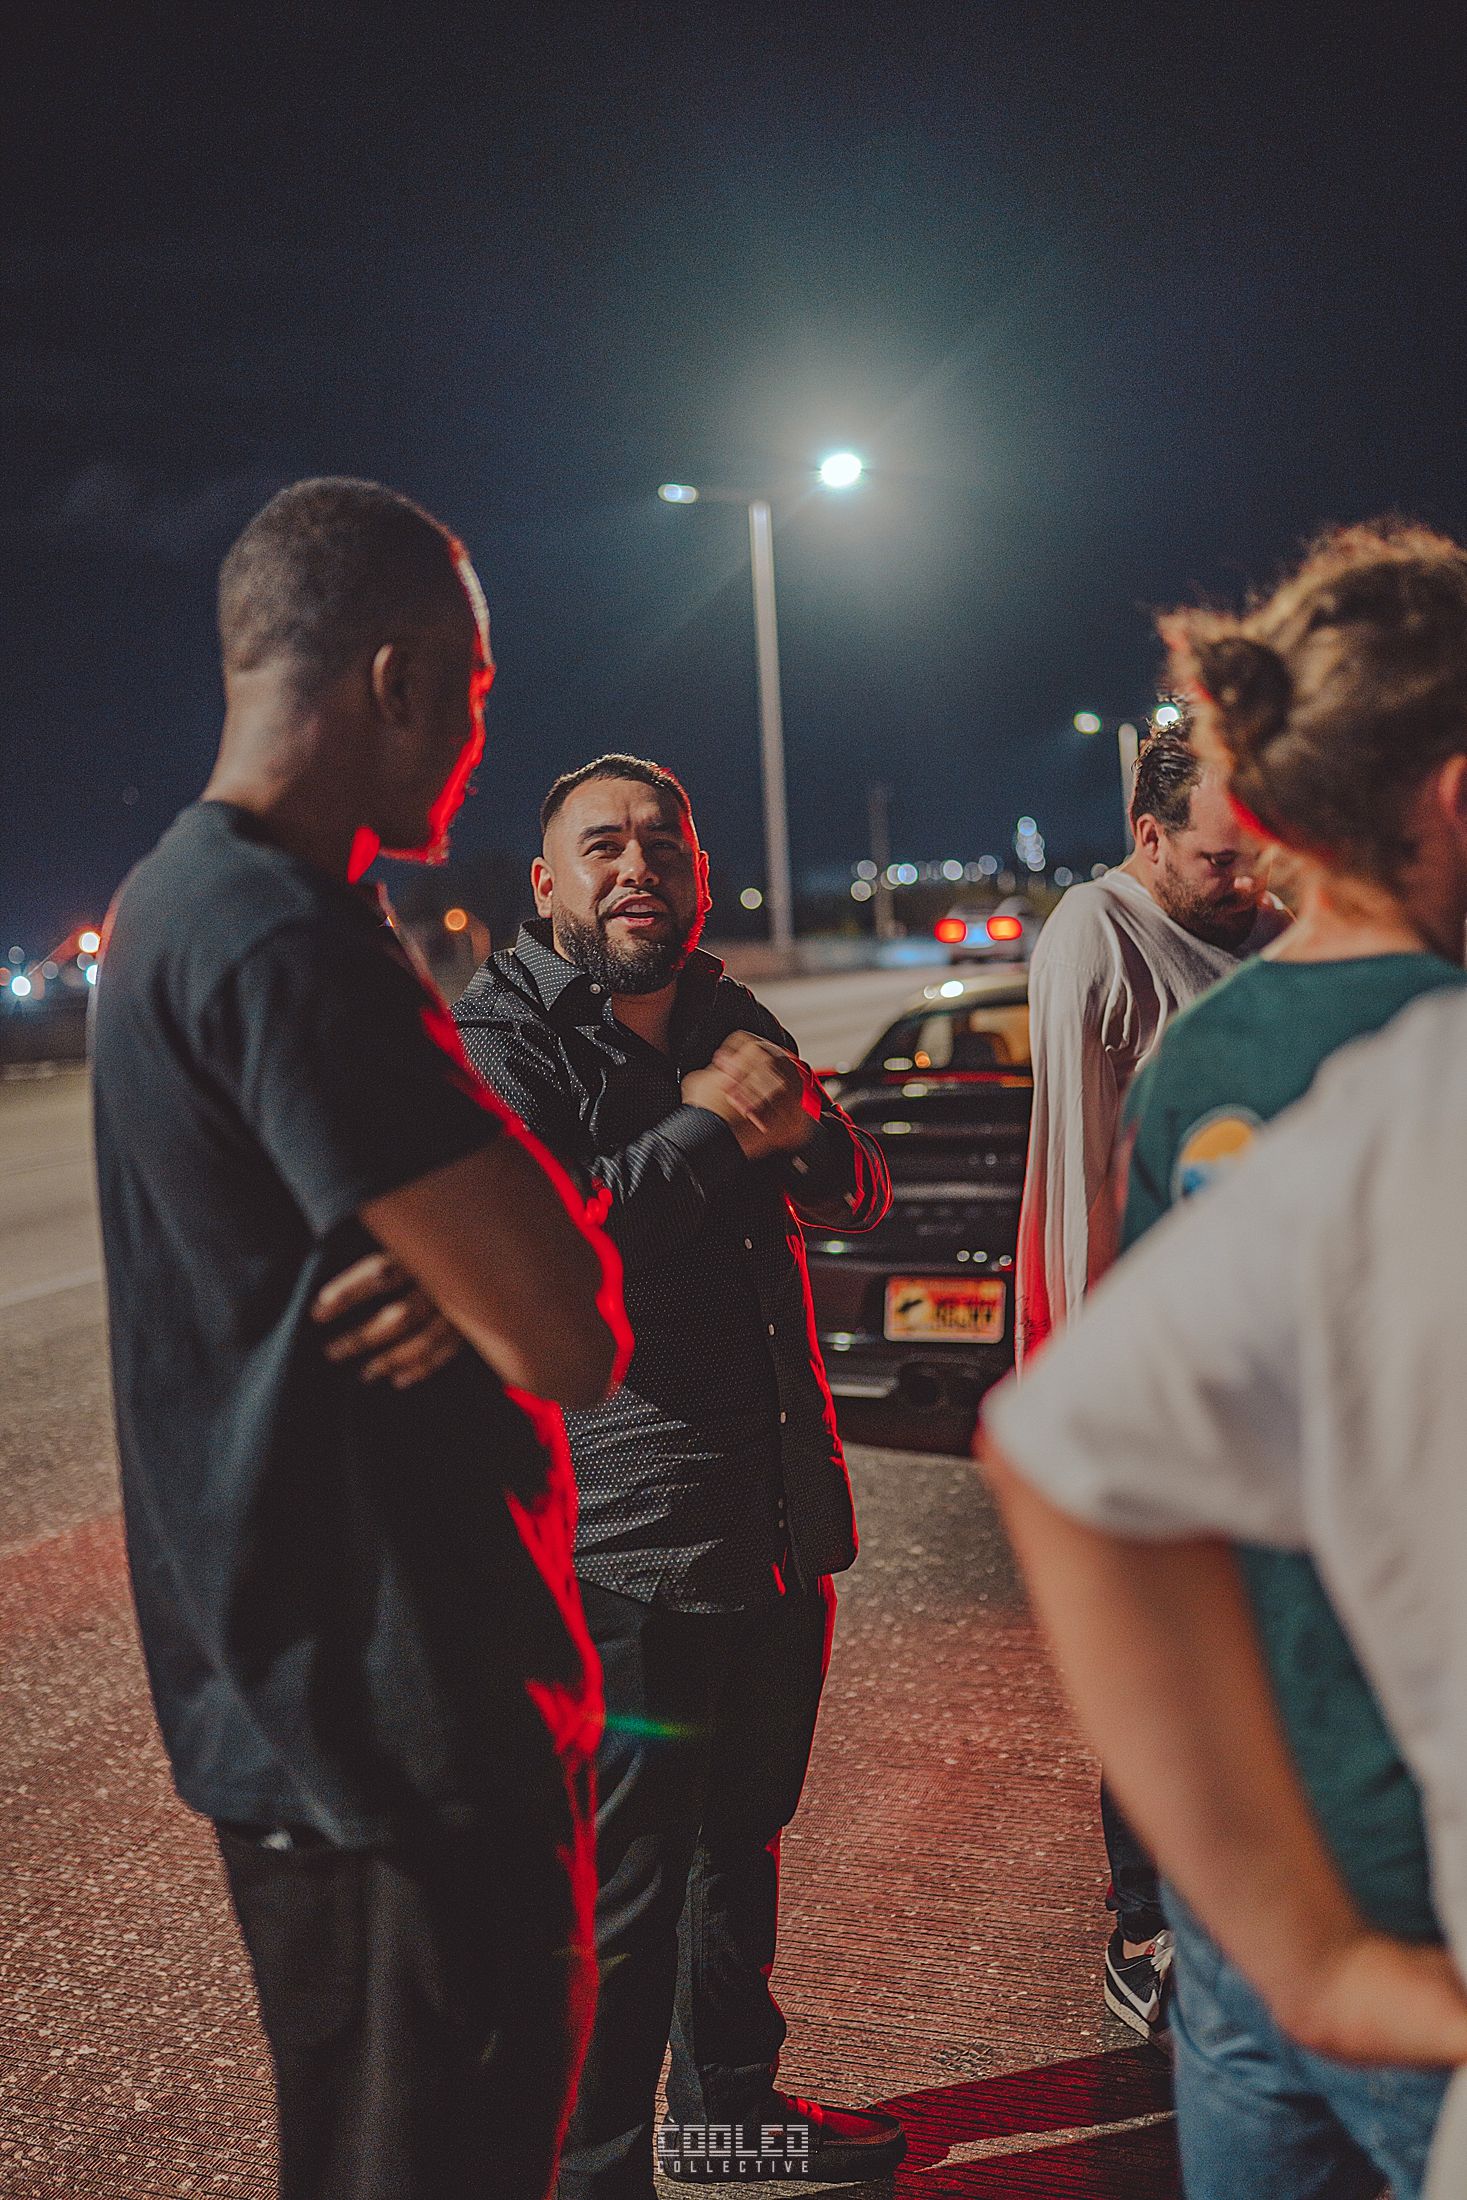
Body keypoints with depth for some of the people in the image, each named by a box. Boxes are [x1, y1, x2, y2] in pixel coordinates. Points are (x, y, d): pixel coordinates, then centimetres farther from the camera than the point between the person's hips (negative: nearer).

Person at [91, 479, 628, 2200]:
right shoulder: (287, 942, -23)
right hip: (399, 1714, -10)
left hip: (286, 1694, 10)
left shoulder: (171, 900, 11)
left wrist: (466, 1275, -7)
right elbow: (567, 1339, -26)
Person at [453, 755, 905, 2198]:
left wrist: (792, 1117, -13)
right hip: (629, 1549, -8)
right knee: (626, 1891, 2)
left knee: (744, 1835, 24)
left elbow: (858, 1201, 9)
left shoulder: (728, 1022, 10)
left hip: (782, 1524, 8)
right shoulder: (495, 1041, -11)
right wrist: (708, 1124, -20)